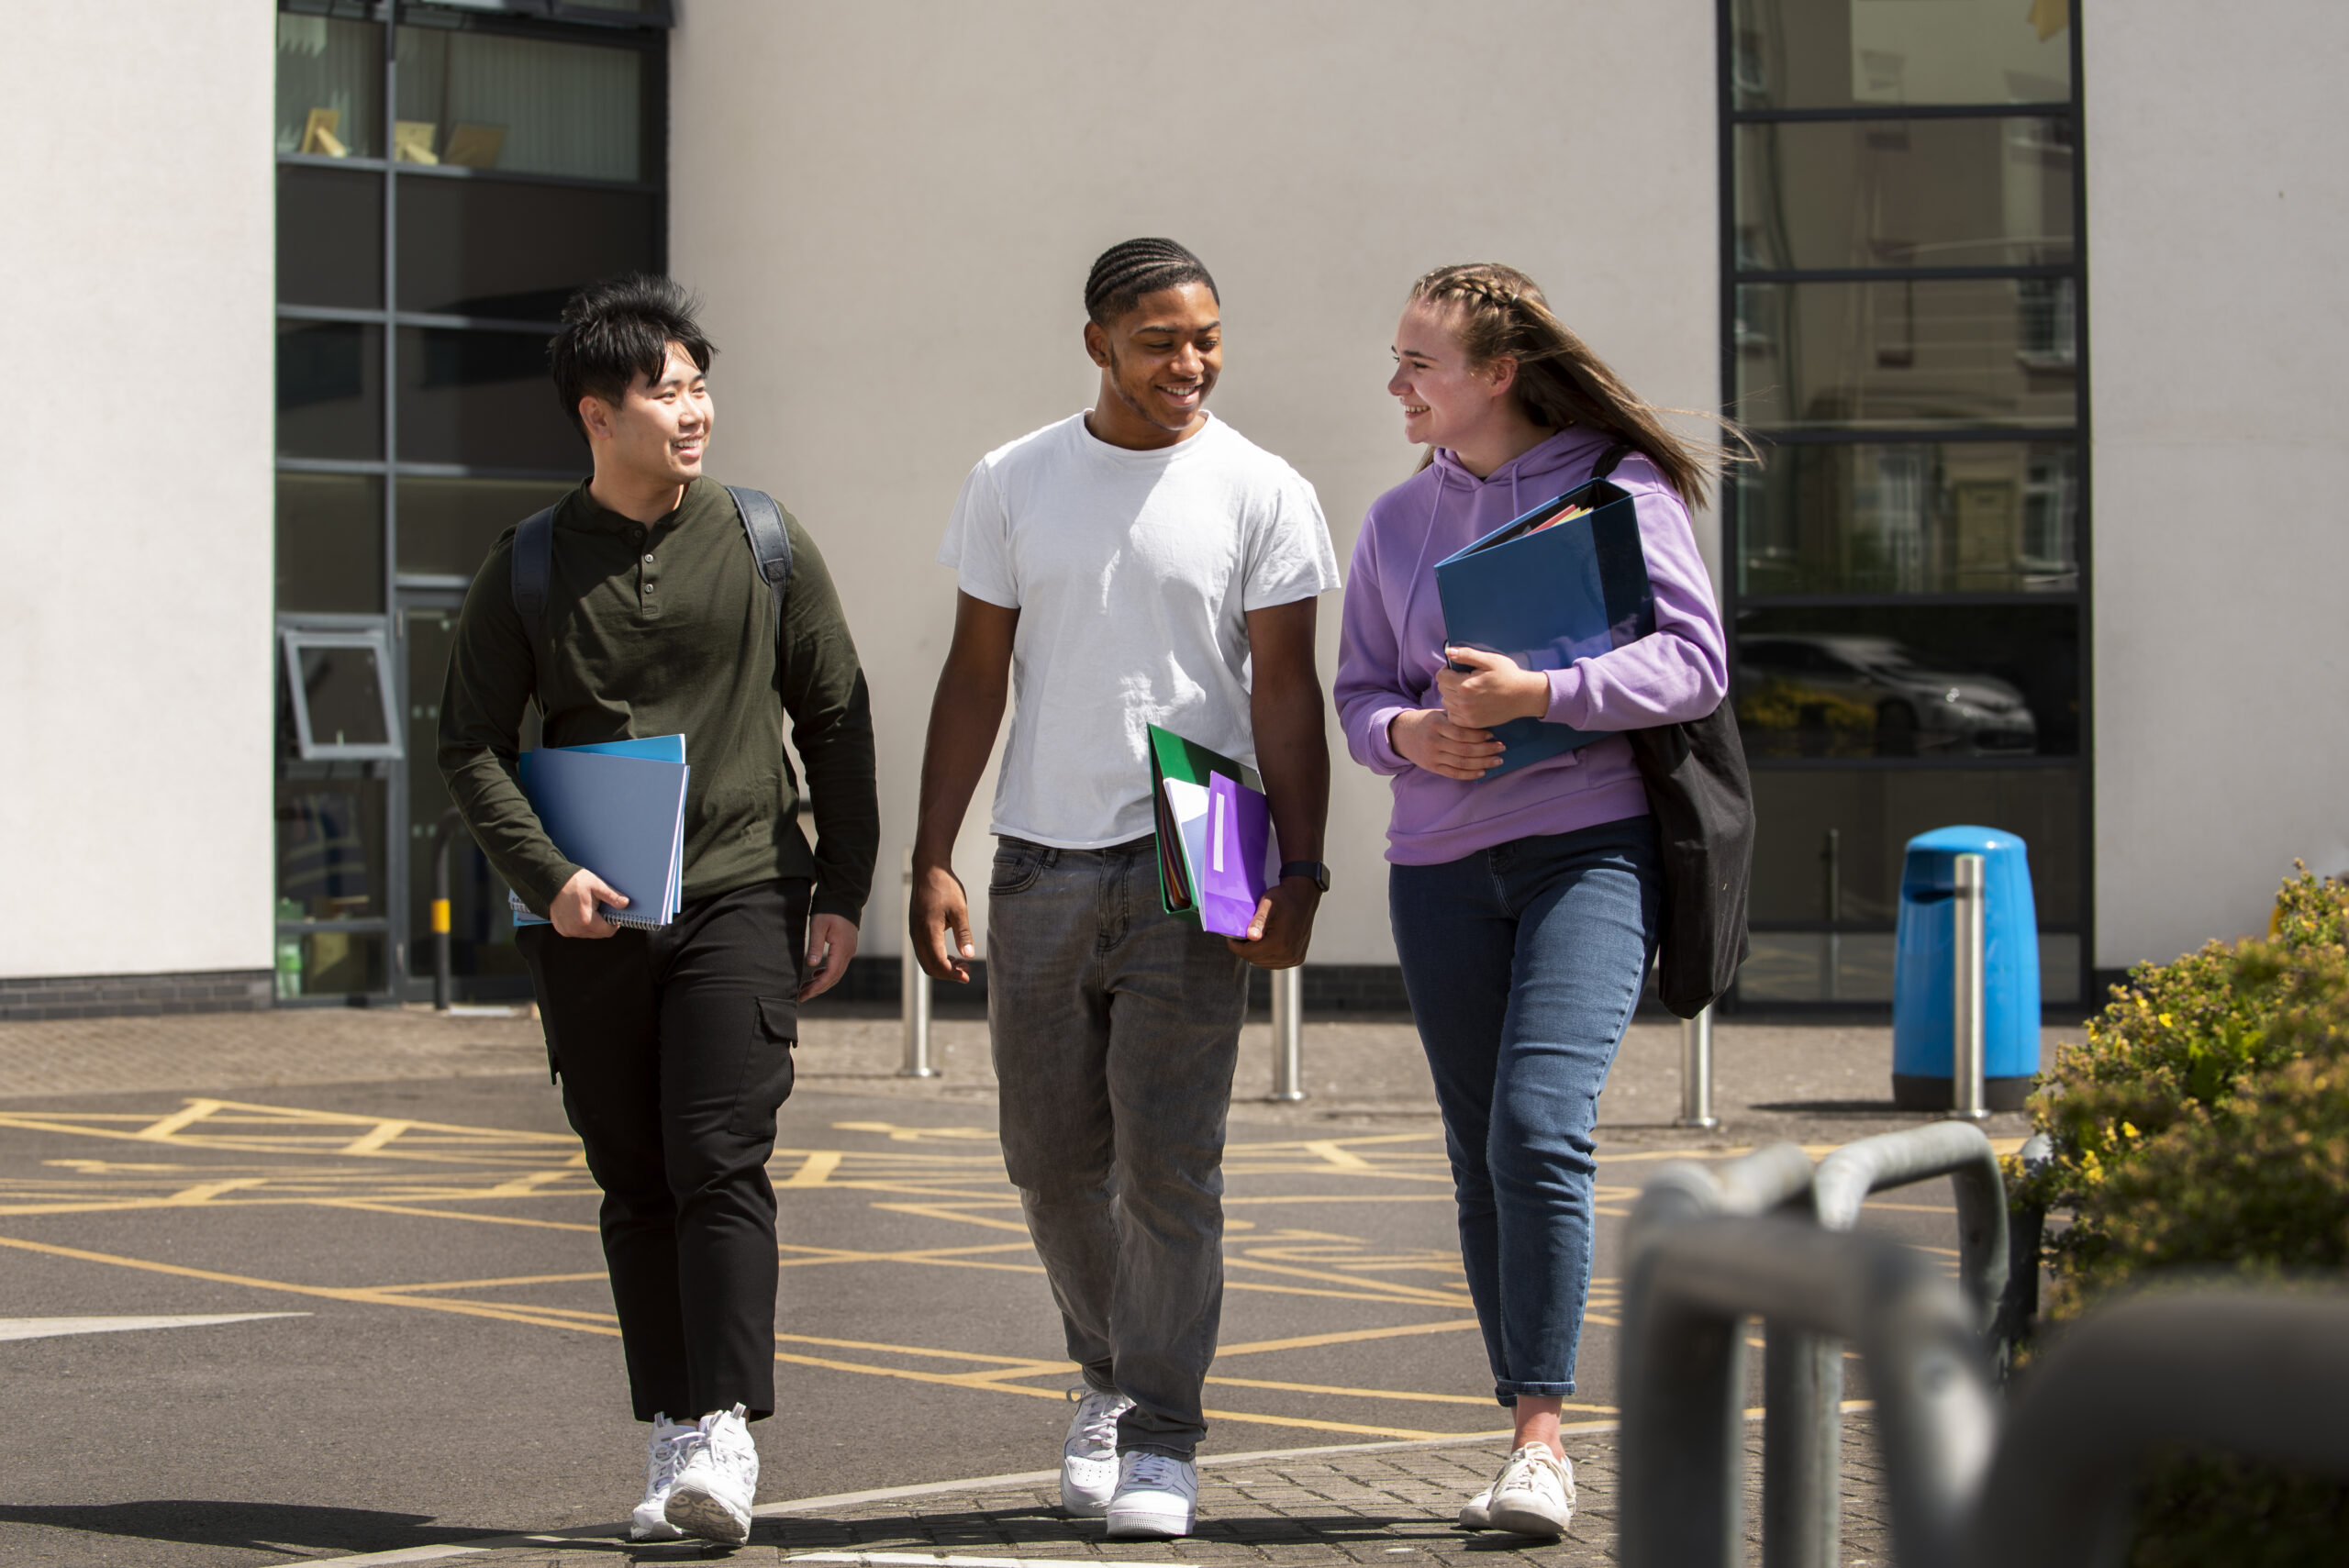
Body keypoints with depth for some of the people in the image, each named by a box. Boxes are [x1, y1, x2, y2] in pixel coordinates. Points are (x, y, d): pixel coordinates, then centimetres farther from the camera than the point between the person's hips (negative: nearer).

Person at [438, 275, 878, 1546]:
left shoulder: (765, 546, 4)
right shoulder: (531, 568, 4)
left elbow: (836, 722, 9)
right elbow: (471, 743, 6)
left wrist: (841, 893, 4)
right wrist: (544, 874, -8)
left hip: (741, 895, -1)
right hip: (590, 919, 2)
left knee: (720, 1163, -13)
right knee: (635, 1187, 5)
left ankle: (726, 1432, -12)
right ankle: (670, 1437, 12)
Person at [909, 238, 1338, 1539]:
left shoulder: (1260, 492, 0)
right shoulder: (1012, 483, 7)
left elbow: (1287, 693, -1)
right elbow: (975, 678, 9)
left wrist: (1299, 870, -10)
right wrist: (932, 862, 3)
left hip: (1191, 864, -3)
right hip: (1041, 866, 3)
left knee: (1167, 1162, -7)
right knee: (1051, 1157, 10)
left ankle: (1160, 1436, 2)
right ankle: (1110, 1368, 33)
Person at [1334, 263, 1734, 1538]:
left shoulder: (1622, 486, -1)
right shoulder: (1398, 520, 14)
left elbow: (1693, 662, -6)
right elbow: (1357, 692, 17)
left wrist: (1540, 693, -19)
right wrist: (1408, 734, -6)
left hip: (1590, 846, -5)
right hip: (1441, 864, 5)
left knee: (1540, 1130, -19)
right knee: (1482, 1166, 6)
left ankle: (1540, 1438, -13)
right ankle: (1529, 1433, 15)